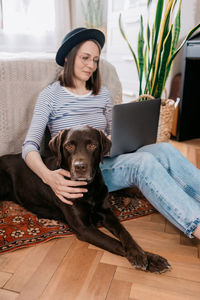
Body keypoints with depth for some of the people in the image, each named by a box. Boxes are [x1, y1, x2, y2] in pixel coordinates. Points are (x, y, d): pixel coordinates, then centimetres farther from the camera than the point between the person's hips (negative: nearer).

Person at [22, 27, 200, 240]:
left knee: (165, 150, -23)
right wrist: (48, 176, -33)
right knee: (144, 162, -32)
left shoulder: (102, 94, 12)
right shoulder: (50, 95, -2)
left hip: (108, 161, 5)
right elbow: (29, 147, -11)